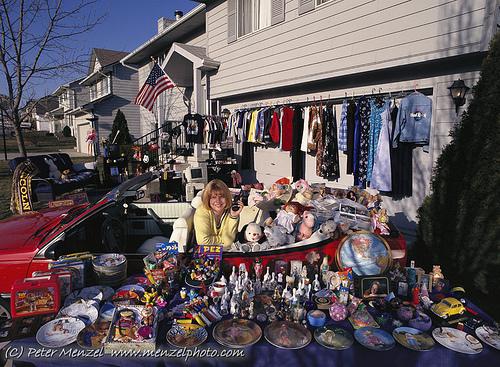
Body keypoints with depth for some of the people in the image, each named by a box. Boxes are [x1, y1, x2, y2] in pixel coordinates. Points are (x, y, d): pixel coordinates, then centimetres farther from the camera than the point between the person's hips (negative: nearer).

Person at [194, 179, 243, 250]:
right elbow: (204, 241, -20)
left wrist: (233, 217, -21)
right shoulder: (201, 212, -14)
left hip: (226, 252, 2)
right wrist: (223, 239, -10)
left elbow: (228, 241, -13)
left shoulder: (231, 210, -7)